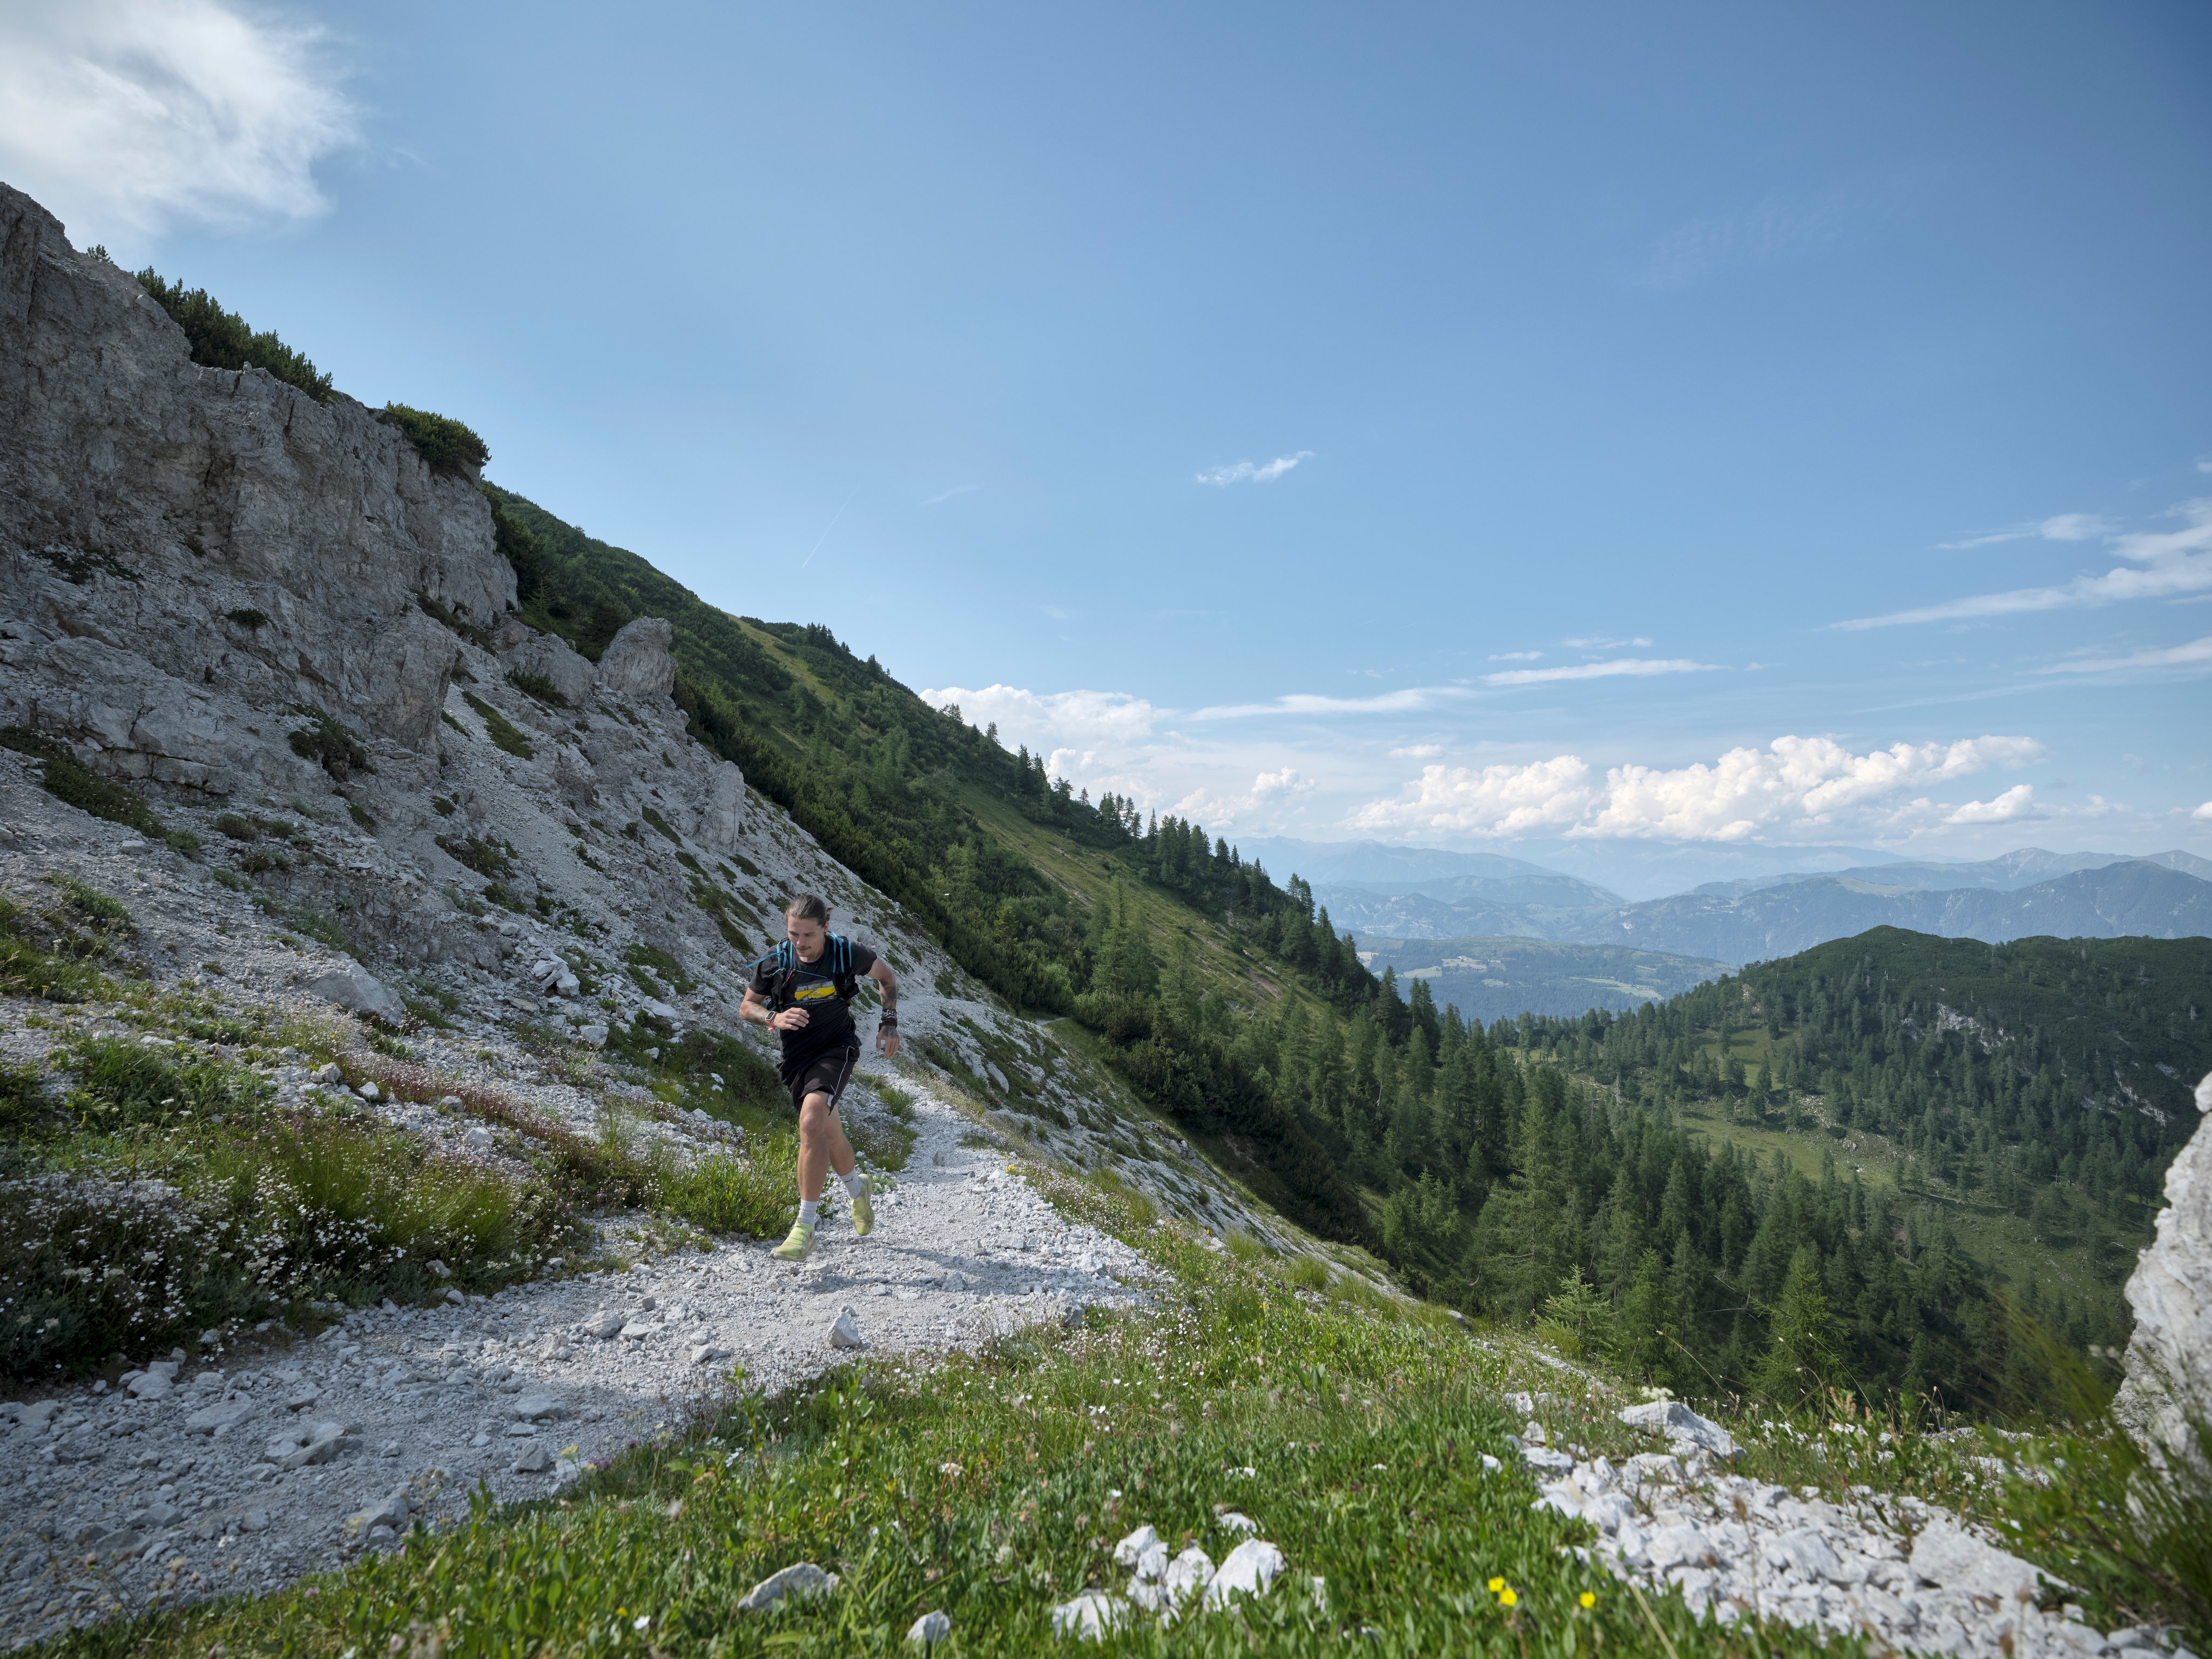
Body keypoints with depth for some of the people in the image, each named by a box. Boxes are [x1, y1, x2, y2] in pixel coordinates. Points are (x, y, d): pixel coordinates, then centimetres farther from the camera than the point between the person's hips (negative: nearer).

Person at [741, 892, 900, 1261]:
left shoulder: (847, 954, -16)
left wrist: (890, 1023, -5)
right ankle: (858, 1190, 48)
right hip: (797, 1056, 3)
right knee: (829, 1135, 16)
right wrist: (775, 1018, -20)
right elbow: (746, 1008, 1)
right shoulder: (774, 963, -13)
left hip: (836, 1050, -3)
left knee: (811, 1123, -27)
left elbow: (888, 977, 4)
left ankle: (804, 1229, -20)